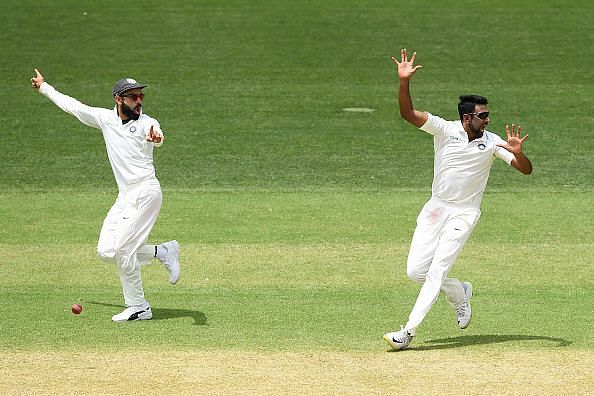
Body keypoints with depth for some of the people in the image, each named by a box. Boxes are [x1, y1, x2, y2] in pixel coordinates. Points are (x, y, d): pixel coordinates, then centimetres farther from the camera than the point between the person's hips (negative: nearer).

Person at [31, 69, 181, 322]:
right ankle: (164, 252, 14)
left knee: (120, 249, -12)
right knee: (106, 252, 1)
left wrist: (155, 137, -58)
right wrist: (44, 87, 28)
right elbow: (72, 106, 20)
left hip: (145, 192, -7)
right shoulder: (105, 118, 8)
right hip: (125, 196, 7)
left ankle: (138, 308, -1)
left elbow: (155, 133, -33)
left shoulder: (145, 123, -9)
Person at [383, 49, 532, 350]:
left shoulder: (492, 142, -7)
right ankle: (459, 293, 29)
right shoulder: (445, 129, -8)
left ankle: (408, 332, -11)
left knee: (436, 271, -13)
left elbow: (526, 169, -10)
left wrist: (517, 153, -32)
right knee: (416, 271, 0)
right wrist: (404, 81, -37)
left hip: (465, 213, -2)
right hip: (435, 208, 2)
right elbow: (407, 113, -20)